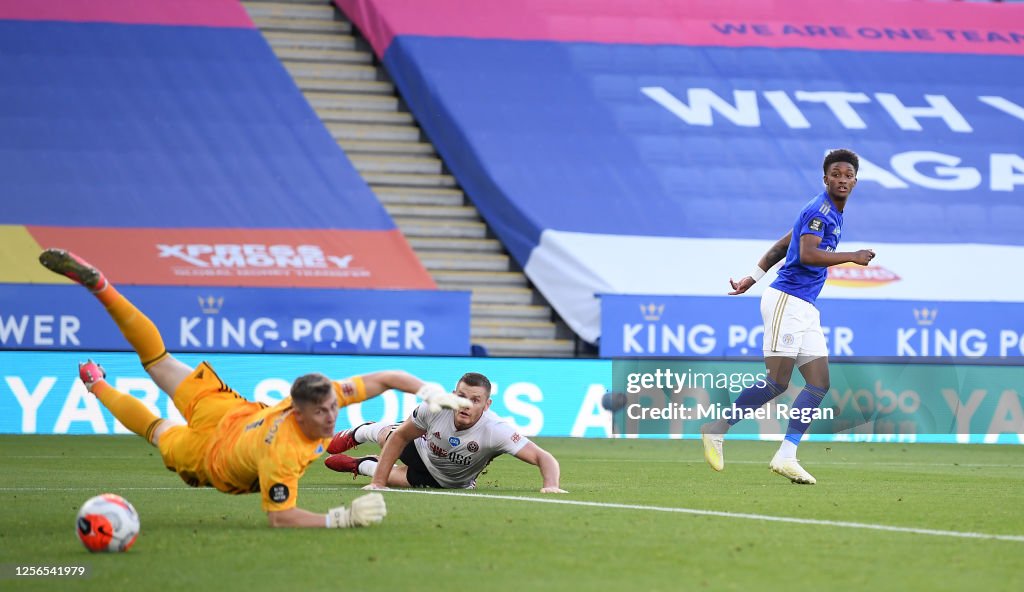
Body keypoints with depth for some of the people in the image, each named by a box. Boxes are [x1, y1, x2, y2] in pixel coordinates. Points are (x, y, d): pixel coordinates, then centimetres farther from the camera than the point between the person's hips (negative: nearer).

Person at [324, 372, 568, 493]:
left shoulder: (495, 432, -47)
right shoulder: (436, 407, -39)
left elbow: (544, 457, -48)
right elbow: (400, 437, -22)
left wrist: (551, 486, -67)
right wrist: (378, 482, -23)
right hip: (423, 448, 1)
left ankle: (360, 466, 46)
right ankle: (358, 433, 65)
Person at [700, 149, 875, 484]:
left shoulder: (833, 214, 20)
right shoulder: (819, 210, -10)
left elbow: (781, 245, 26)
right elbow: (807, 255, -24)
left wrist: (753, 278, 26)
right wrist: (853, 257, -18)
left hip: (806, 309, 10)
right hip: (786, 300, -10)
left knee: (819, 384, -2)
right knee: (777, 382, -14)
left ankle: (786, 457, -7)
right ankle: (717, 429, -3)